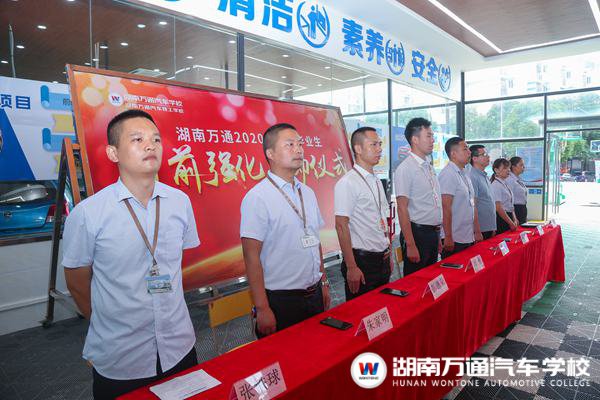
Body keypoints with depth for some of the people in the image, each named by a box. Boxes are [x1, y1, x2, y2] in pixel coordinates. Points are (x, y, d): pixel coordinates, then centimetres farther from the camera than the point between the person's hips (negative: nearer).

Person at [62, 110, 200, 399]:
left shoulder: (180, 201, -5)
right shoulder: (86, 214, -15)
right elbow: (77, 283, -2)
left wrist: (165, 314, 11)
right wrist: (109, 326, 9)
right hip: (118, 360, -3)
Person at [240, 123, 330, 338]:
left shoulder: (307, 192, 7)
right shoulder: (257, 197, -15)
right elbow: (251, 256, -16)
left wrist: (323, 283, 15)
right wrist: (262, 309, -16)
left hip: (315, 295, 7)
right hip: (281, 301, -6)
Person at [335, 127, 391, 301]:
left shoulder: (377, 181, 12)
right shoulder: (347, 183, -15)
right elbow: (341, 226, -18)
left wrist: (388, 256, 17)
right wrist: (351, 267, -19)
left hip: (382, 259, 8)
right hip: (361, 260, -8)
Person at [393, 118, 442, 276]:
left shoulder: (429, 167, 12)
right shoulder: (405, 169, -14)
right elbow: (402, 209, -18)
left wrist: (437, 237, 18)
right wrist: (410, 245, -20)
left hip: (433, 233, 8)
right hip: (417, 232, -8)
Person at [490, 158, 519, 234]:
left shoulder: (505, 184, 12)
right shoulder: (496, 185, -15)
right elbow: (498, 208, -20)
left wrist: (514, 219, 9)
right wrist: (511, 223, -16)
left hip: (508, 216, 9)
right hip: (501, 218, -9)